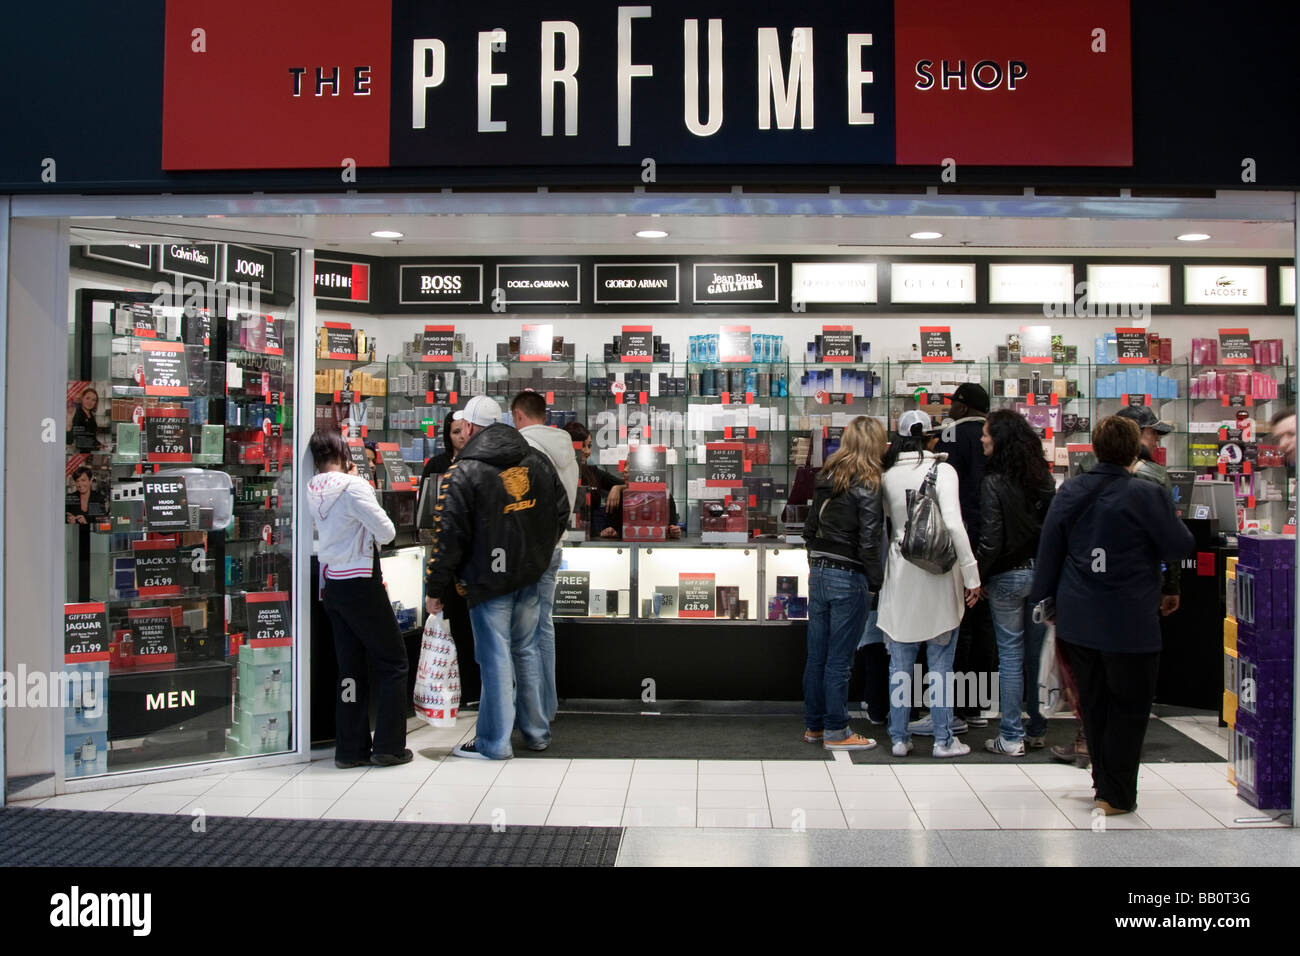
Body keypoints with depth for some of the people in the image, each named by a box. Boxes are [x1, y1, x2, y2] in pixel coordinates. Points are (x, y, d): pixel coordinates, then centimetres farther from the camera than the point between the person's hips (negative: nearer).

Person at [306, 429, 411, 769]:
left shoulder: (313, 491, 3)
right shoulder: (353, 486, -18)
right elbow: (386, 533, -14)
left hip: (332, 586, 7)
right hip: (360, 585, -7)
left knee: (350, 666, 14)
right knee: (393, 661, 5)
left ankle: (350, 748, 18)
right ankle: (388, 747, 7)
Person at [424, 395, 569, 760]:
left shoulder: (463, 471, -13)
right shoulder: (537, 460, 5)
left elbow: (449, 535, -13)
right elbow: (560, 511, 12)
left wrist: (436, 589, -5)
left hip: (487, 580, -6)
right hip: (529, 577, 6)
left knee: (495, 658, 0)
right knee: (526, 651, 16)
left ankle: (494, 743, 9)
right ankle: (536, 733, 25)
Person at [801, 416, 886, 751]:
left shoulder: (826, 478, 8)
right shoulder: (867, 485, -13)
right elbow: (868, 542, -17)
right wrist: (877, 583, -8)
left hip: (819, 573, 7)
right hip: (849, 579, -7)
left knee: (817, 655, 13)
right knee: (839, 660, 1)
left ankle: (814, 725, 23)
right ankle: (836, 732, 10)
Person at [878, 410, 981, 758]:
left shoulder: (888, 474, 1)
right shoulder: (942, 470, -9)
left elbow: (888, 515, 7)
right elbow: (953, 524, -16)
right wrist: (971, 575, -13)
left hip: (901, 574, 3)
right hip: (938, 573, -3)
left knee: (900, 663, 10)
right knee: (941, 663, 7)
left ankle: (899, 738, 16)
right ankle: (943, 739, 14)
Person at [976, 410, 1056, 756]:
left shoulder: (993, 483, -14)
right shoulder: (1043, 477, 3)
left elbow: (990, 541, -15)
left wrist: (978, 577, -5)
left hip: (1008, 575, -5)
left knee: (1010, 655, 1)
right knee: (1037, 652, 13)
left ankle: (1011, 737, 6)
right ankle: (1037, 730, 23)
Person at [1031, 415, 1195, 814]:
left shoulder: (1069, 491, 0)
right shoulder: (1146, 495, -15)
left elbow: (1049, 551, 6)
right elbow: (1180, 547, -5)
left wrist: (1046, 601, 18)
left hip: (1077, 619, 5)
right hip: (1130, 623, -5)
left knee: (1093, 702, 18)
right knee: (1129, 707, 9)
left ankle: (1103, 781, 32)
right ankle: (1115, 794, 13)